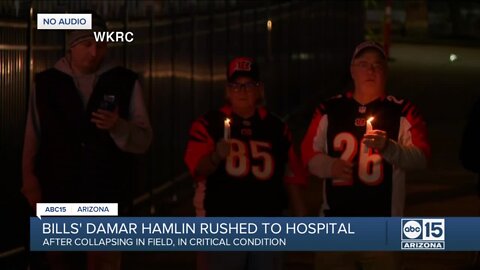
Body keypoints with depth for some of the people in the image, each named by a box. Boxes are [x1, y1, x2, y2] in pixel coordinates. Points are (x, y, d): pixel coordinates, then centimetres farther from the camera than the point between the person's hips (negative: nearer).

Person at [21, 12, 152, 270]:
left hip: (107, 199, -1)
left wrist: (118, 127, -18)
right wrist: (29, 177, -2)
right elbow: (33, 137, 7)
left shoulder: (125, 82, 2)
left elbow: (143, 141, 0)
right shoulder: (46, 82, 4)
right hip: (58, 197, 1)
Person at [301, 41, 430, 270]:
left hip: (382, 229, -2)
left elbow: (420, 158, -8)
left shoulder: (402, 112, 1)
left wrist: (388, 148, -26)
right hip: (335, 225, 2)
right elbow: (309, 155, 8)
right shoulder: (329, 110, 7)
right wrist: (329, 166, -13)